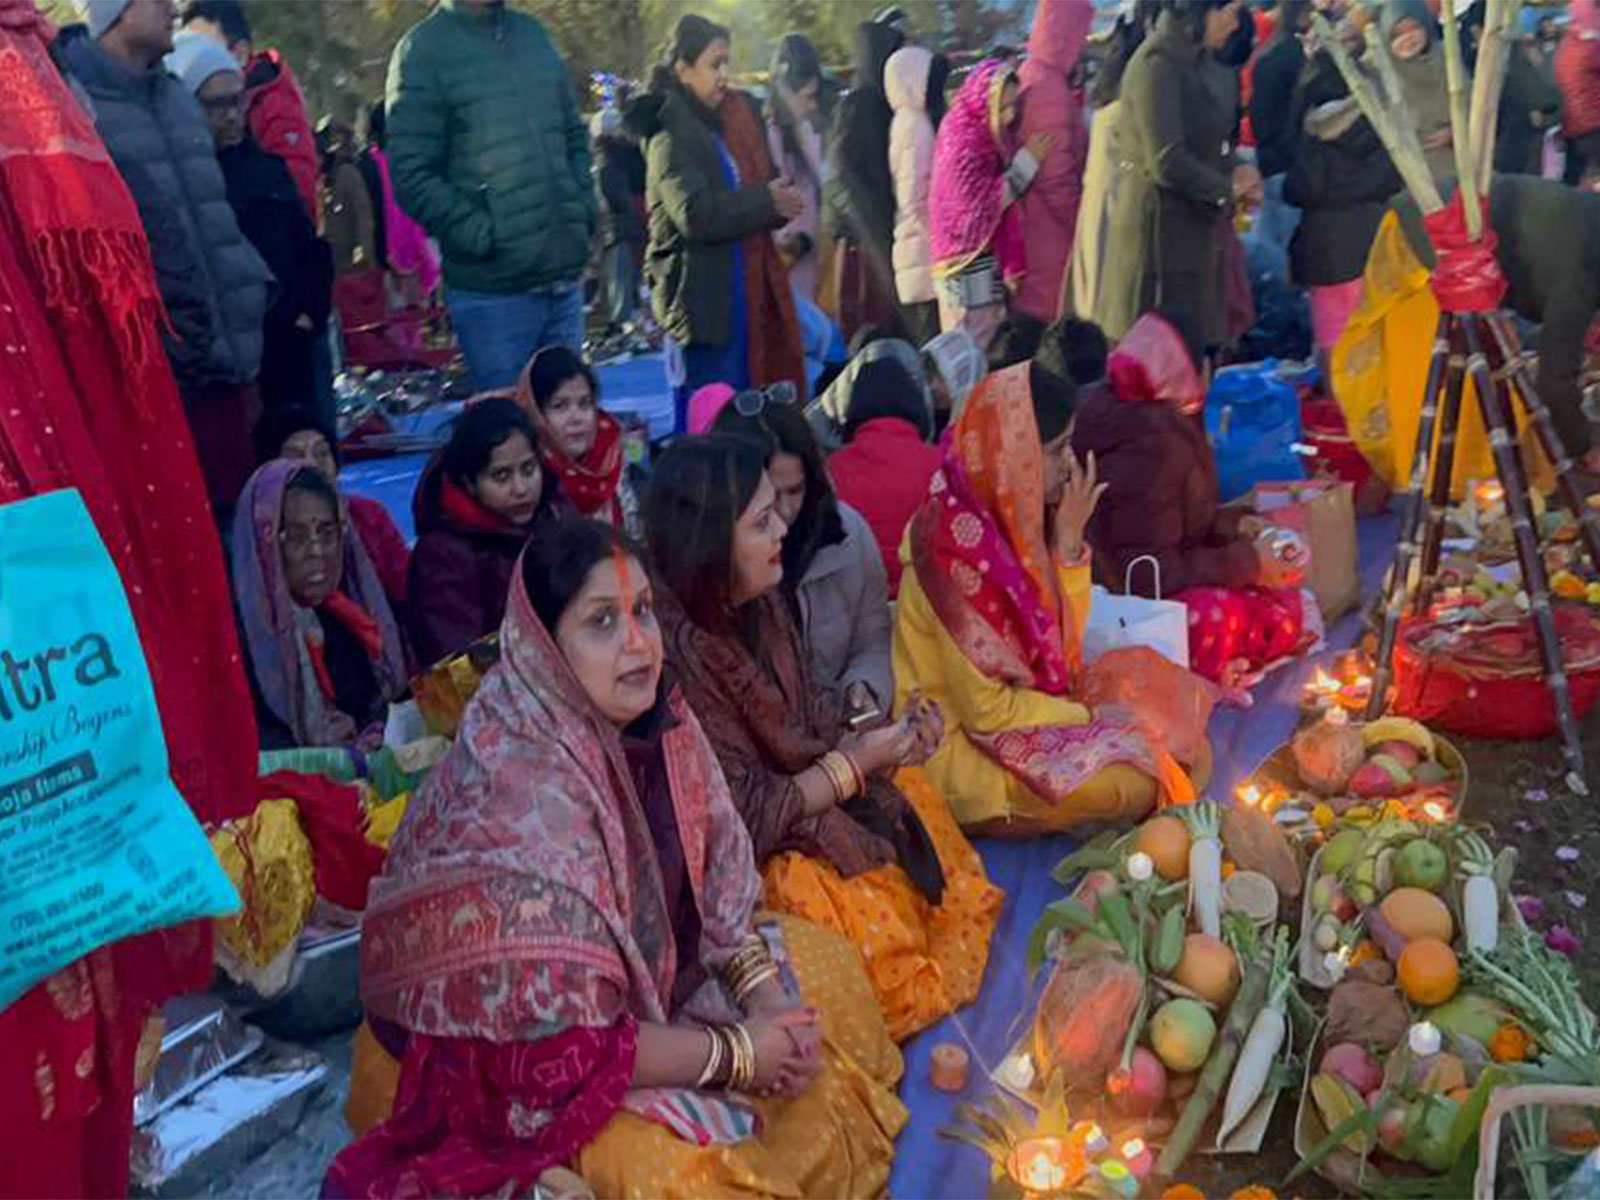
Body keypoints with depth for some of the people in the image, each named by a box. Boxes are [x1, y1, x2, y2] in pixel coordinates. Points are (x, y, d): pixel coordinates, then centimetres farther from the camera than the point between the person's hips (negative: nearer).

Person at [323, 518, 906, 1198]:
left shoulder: (654, 716, -10)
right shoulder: (521, 795, -33)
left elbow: (713, 876, 4)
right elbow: (555, 1043, -30)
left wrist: (765, 995, -11)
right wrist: (737, 1052, -21)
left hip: (649, 979, 8)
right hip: (518, 1065, -8)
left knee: (822, 963, 8)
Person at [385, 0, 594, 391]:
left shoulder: (532, 33, 13)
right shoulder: (423, 50, -4)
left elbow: (574, 135, 22)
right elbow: (411, 174, -9)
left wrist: (584, 206, 7)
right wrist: (483, 237, -14)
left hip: (566, 279, 5)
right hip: (492, 290, -5)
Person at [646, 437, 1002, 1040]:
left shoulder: (759, 606, -3)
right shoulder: (679, 654, -29)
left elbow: (814, 720, 8)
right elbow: (745, 817, -25)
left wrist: (890, 736, -11)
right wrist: (855, 762, -17)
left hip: (797, 800, 10)